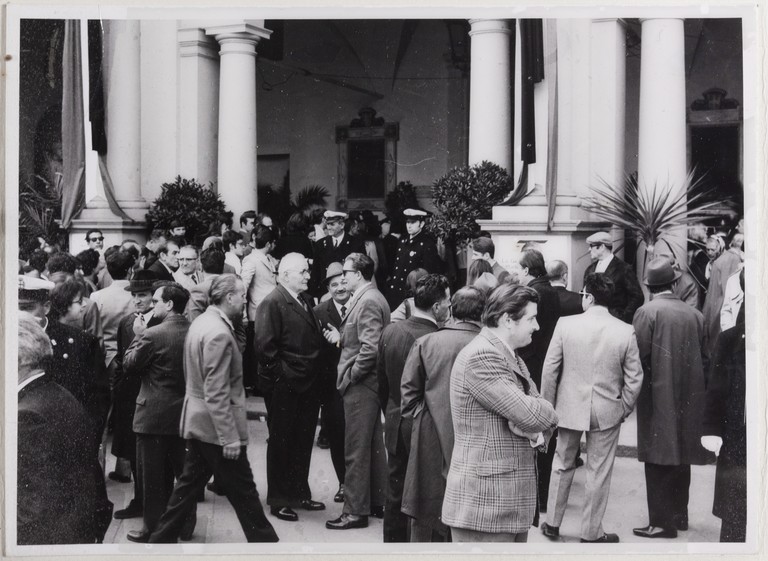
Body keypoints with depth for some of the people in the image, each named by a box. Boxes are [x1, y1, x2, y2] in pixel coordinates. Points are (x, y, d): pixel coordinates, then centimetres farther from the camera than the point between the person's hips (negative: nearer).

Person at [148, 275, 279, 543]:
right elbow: (216, 393, -24)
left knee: (189, 484, 15)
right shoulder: (219, 334, -22)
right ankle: (263, 539, 13)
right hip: (217, 427, -9)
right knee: (243, 491, 2)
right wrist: (229, 437, -22)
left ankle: (162, 539, 20)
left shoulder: (200, 322, 8)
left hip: (196, 421, 9)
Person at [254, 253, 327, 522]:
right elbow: (264, 344, -20)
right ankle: (278, 501, 14)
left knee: (303, 442, 16)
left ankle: (300, 494, 29)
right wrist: (280, 373, -17)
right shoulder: (272, 303, -14)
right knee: (281, 444, 4)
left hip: (309, 384, 8)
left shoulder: (305, 301, 14)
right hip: (285, 386, -8)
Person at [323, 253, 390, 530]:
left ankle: (356, 511, 3)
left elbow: (370, 348, -25)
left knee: (357, 450, -4)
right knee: (373, 445, 17)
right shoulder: (371, 297, 12)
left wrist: (349, 376, -16)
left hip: (360, 385, -10)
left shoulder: (368, 302, -18)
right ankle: (377, 502, 27)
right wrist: (340, 337, 5)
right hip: (369, 384, 10)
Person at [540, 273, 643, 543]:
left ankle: (552, 523, 28)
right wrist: (625, 408, 10)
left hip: (569, 407, 1)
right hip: (607, 411, -1)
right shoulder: (626, 331, -10)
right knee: (598, 473, 10)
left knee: (562, 465, 19)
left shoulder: (565, 324, -11)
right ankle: (591, 533, 18)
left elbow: (549, 369, -6)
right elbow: (634, 378, -5)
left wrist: (548, 405, 6)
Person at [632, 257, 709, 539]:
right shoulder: (694, 314, 1)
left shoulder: (647, 312, -12)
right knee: (680, 457, 15)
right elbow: (702, 354, 5)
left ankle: (662, 522, 1)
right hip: (688, 397, 5)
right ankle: (679, 515, 25)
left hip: (658, 397, -5)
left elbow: (640, 356, -14)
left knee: (659, 461, 0)